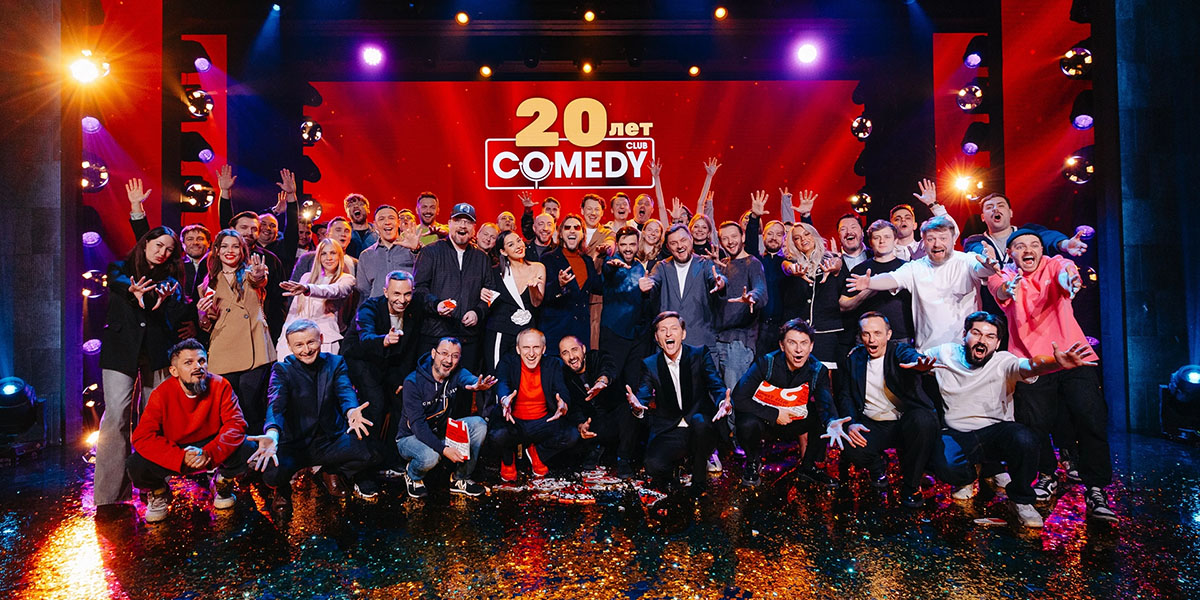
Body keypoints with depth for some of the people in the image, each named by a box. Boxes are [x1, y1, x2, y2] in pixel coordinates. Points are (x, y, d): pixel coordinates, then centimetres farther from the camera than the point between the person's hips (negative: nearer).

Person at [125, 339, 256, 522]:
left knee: (247, 450, -28)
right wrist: (182, 458, -35)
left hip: (211, 445, 0)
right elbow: (142, 437, -22)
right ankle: (159, 492, 10)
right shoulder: (161, 395, -17)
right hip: (174, 452, 0)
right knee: (136, 465, -27)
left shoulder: (220, 386, -15)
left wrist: (208, 452, -37)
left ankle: (223, 483, 7)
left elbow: (236, 424, -20)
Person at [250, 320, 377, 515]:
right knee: (272, 473, -32)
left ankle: (332, 473, 9)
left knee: (368, 451, -27)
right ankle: (282, 488, 10)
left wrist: (351, 411, -42)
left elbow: (346, 391, -15)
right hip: (294, 444, -1)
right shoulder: (282, 370, -2)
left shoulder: (335, 363, 4)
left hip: (330, 440, 2)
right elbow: (276, 404, -20)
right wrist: (272, 434, -43)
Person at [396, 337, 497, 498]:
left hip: (442, 433, 5)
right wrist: (443, 449, -38)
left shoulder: (456, 374, -8)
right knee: (430, 456, -37)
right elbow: (417, 424, -26)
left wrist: (478, 384, -61)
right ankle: (412, 476, 2)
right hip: (411, 437, -5)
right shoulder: (413, 382, -21)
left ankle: (461, 479, -2)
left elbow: (468, 378, -34)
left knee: (479, 424, -16)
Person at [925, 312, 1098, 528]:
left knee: (1025, 439, -34)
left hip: (996, 432, 0)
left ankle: (1021, 498, -3)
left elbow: (1027, 366, -28)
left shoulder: (1003, 362, -8)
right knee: (945, 466, -32)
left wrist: (1057, 363, -52)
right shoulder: (945, 353, -1)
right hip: (957, 435, 0)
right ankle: (967, 477, 12)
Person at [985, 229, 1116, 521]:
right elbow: (1000, 289, -21)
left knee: (1091, 420, -9)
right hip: (1030, 362, 0)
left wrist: (1068, 277, -46)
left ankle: (1096, 491, 1)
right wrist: (1008, 288, -46)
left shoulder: (1054, 264, 4)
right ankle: (1047, 477, 25)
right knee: (1034, 424, -1)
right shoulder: (1003, 277, 4)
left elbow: (1065, 270, -20)